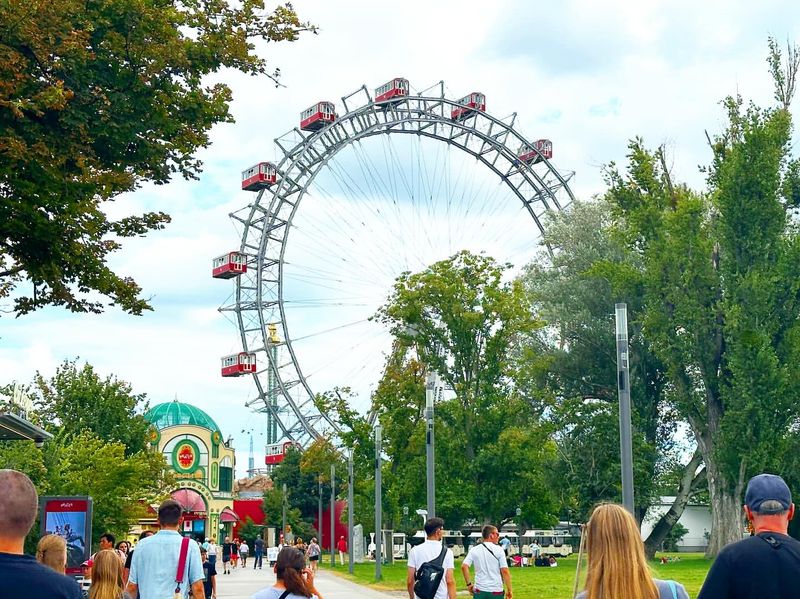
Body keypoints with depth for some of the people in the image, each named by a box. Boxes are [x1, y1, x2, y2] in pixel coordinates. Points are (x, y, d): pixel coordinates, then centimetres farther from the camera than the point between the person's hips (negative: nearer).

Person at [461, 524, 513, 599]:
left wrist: (469, 584, 2)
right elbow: (505, 571, -9)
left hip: (479, 590, 2)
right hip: (496, 591, -2)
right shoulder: (498, 549, -4)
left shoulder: (474, 550, 2)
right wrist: (509, 590, -2)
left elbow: (464, 566, -8)